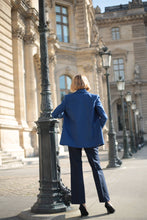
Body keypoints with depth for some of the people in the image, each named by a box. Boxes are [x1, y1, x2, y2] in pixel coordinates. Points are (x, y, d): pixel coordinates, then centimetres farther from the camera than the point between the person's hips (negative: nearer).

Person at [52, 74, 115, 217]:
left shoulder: (68, 98, 0)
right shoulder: (94, 98, -2)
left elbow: (55, 114, 2)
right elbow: (104, 117, -7)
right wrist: (97, 130, 8)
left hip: (73, 139, 0)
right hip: (91, 138, 0)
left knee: (76, 170, 5)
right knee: (96, 167, 8)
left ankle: (81, 203, 5)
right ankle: (106, 200, 6)